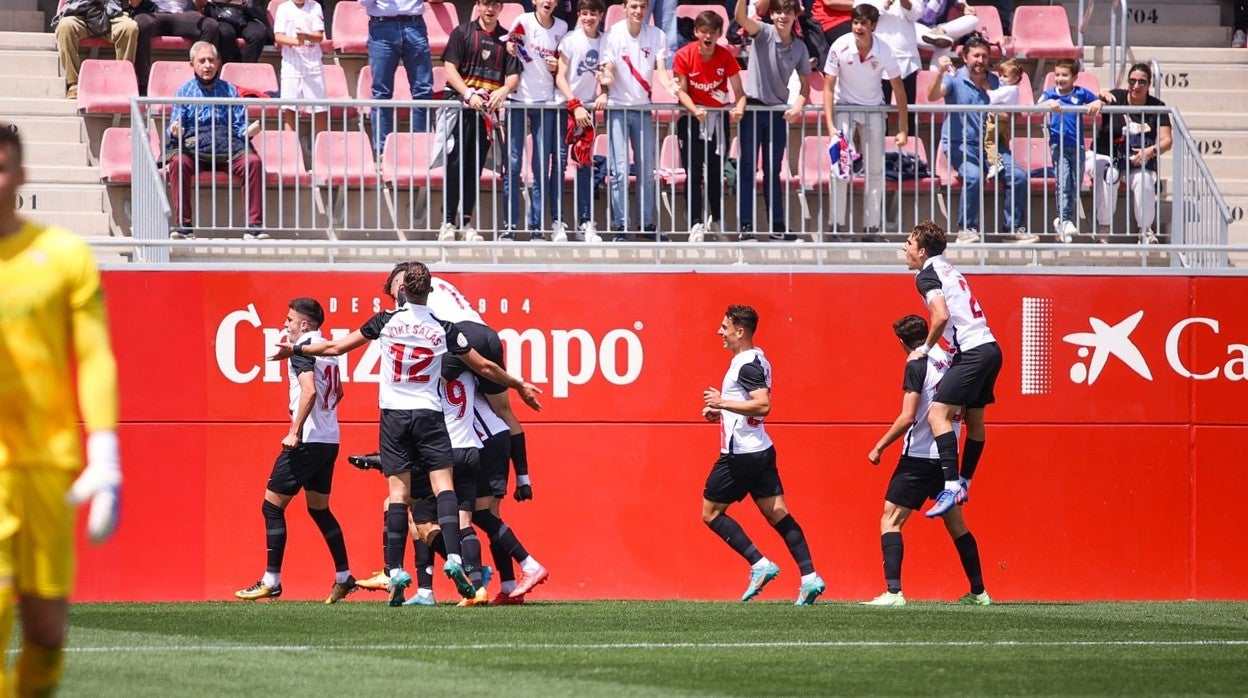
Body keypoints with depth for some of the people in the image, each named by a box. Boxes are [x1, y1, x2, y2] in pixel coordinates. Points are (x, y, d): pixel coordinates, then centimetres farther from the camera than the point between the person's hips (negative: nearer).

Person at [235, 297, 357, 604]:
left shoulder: (303, 350, -12)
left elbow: (309, 391, -26)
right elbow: (337, 393, 27)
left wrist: (295, 431, -24)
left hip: (307, 441, -9)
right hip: (330, 440, 9)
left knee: (272, 506, -3)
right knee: (319, 509, 19)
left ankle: (271, 581, -4)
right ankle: (344, 578, 17)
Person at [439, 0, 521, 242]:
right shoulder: (463, 32, 4)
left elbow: (513, 75, 6)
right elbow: (450, 69, -3)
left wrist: (504, 90, -17)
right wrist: (468, 94, -17)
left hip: (488, 109, 3)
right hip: (462, 104, -3)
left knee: (476, 166, 4)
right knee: (456, 163, -7)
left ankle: (465, 222, 8)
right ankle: (448, 221, -5)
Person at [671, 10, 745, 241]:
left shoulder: (726, 57, -7)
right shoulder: (684, 55, -10)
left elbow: (739, 91, -7)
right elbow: (681, 91, -9)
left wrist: (739, 107, -29)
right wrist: (694, 110, -27)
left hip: (718, 117, 1)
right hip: (691, 118, -1)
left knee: (716, 171, 6)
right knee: (692, 172, -7)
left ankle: (716, 220, 22)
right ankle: (696, 224, -8)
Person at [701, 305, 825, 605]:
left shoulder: (747, 365, -16)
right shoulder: (755, 360, 15)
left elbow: (763, 405, -27)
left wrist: (722, 403, -24)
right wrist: (720, 412, 16)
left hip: (740, 454, -10)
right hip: (761, 451, 10)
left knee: (711, 513, 2)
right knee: (777, 514, 4)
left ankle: (760, 564, -6)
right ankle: (809, 577, -5)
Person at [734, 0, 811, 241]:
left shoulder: (799, 48, 6)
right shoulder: (764, 33, -5)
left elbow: (805, 85, 11)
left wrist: (798, 106, -7)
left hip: (778, 111, 4)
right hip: (753, 107, -4)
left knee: (773, 171, 10)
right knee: (747, 168, -3)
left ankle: (778, 226, 12)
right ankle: (745, 225, -3)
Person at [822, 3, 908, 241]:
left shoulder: (884, 52, -18)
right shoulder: (840, 47, -20)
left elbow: (899, 90, -8)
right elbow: (828, 87, -13)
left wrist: (903, 130, -10)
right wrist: (830, 125, -21)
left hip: (874, 108, 2)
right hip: (844, 106, -1)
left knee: (876, 170, 1)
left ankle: (871, 228, 6)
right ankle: (837, 227, -8)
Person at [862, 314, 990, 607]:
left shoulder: (917, 365, -12)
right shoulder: (950, 360, 9)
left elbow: (907, 417, -17)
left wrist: (880, 447, -9)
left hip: (920, 456, -7)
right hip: (948, 457, 7)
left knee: (890, 520, -5)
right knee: (956, 524, 17)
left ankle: (893, 592, -17)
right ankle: (979, 592, 19)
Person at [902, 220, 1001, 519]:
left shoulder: (927, 275, -7)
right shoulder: (948, 270, 21)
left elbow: (942, 315, -21)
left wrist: (925, 348, -9)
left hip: (972, 353, -10)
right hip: (990, 348, 10)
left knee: (938, 414, -15)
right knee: (973, 419, 19)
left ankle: (952, 486, -26)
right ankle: (963, 484, 29)